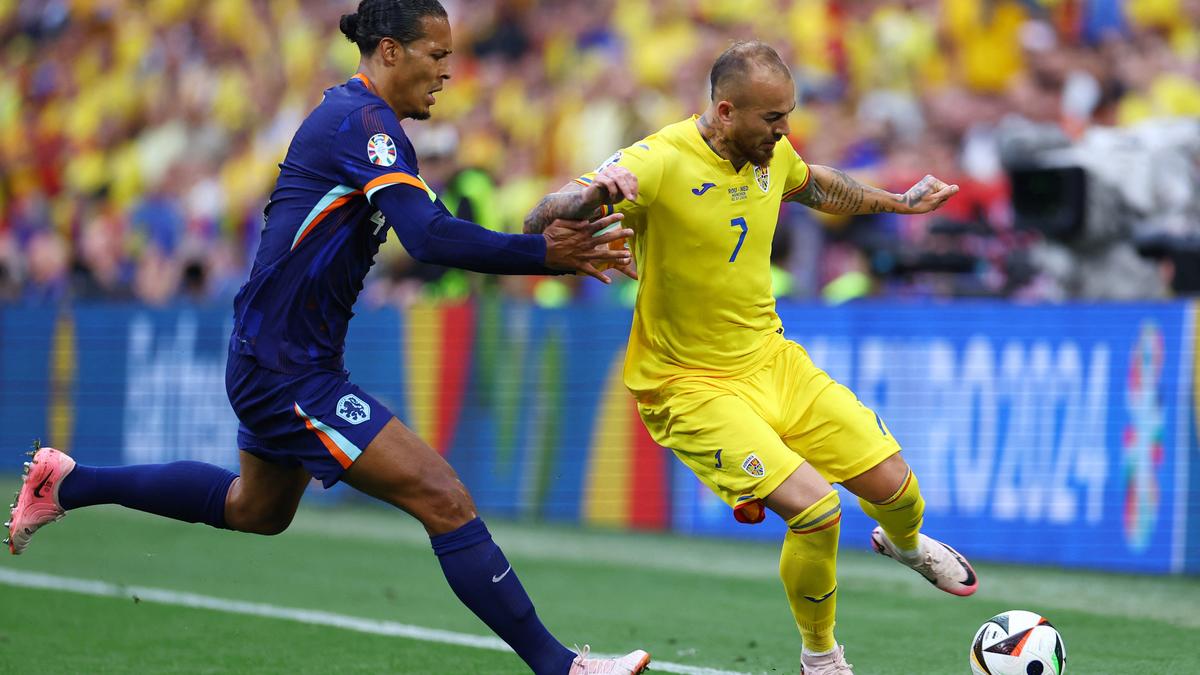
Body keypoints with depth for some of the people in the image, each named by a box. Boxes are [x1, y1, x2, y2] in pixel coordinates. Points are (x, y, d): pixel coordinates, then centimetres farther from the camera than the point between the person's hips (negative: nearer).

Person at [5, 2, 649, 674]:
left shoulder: (350, 112, 12)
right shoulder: (362, 120, -19)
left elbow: (430, 227, 12)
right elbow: (430, 237, -31)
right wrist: (544, 254, -27)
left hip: (279, 360, 11)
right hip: (288, 372, -11)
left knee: (256, 509, 33)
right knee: (445, 500, -15)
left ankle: (70, 484, 40)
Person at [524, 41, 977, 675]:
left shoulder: (771, 154, -1)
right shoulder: (658, 163, -23)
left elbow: (814, 185, 25)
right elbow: (539, 223, -29)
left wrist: (899, 203, 31)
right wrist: (590, 197, -51)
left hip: (771, 361, 7)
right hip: (689, 386, -7)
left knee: (893, 486, 3)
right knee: (816, 509, -22)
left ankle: (904, 542, 44)